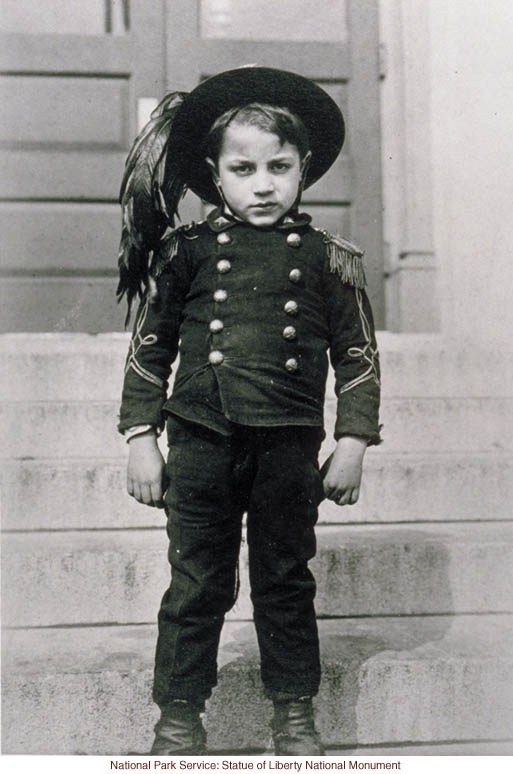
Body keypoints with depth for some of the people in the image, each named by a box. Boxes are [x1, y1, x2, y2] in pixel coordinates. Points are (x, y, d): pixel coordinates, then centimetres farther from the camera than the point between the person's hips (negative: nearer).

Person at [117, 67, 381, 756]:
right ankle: (179, 719, 22)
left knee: (286, 582, 12)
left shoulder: (328, 258, 4)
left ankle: (294, 714, 28)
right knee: (196, 584, 8)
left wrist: (353, 443, 2)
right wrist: (141, 438, 4)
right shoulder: (186, 251, 4)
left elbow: (358, 356, 7)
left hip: (289, 447, 0)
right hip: (200, 441, 0)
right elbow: (149, 348, 8)